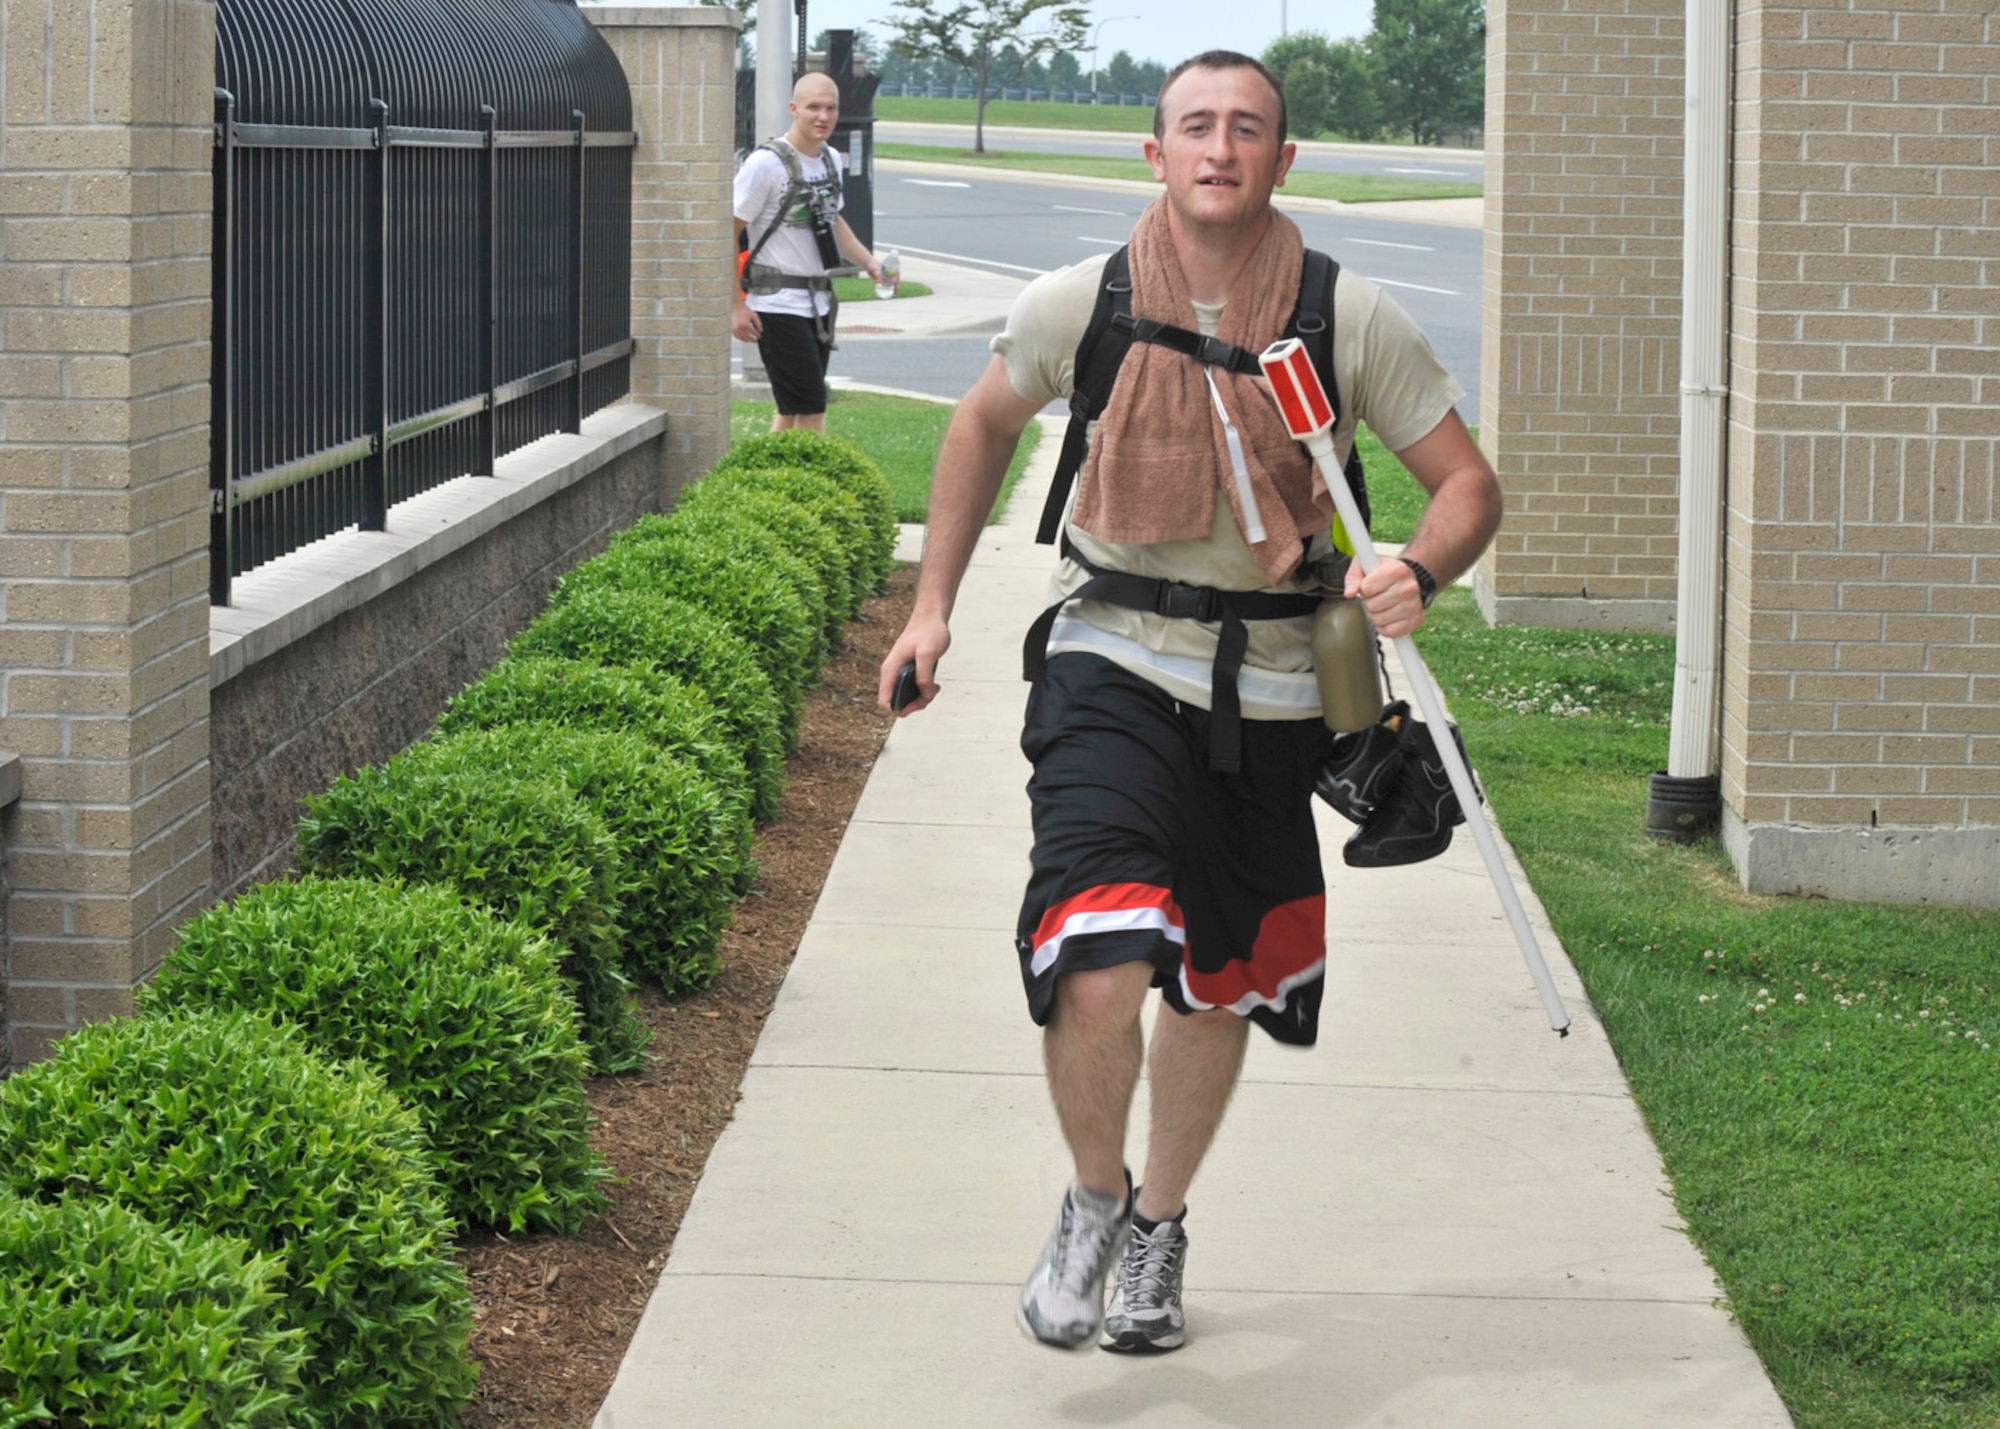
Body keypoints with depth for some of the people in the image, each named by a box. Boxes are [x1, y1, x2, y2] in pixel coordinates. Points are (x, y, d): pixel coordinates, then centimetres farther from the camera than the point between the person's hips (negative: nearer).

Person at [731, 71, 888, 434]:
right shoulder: (767, 163, -14)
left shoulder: (831, 159, 10)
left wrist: (869, 263, 12)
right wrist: (736, 306, -16)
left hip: (818, 304, 8)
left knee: (793, 411, 12)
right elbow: (729, 232, -13)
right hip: (779, 305, -8)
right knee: (811, 409, -11)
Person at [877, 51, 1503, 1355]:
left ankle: (1160, 1226, 42)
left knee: (1215, 989, 16)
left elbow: (1470, 485, 0)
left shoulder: (1354, 321, -7)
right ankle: (1094, 1199, 9)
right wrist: (934, 602, 14)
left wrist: (1418, 575, -22)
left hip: (1269, 696, 2)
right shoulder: (1078, 306, -5)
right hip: (1114, 671, -2)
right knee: (1097, 973, -21)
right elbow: (988, 426, 15)